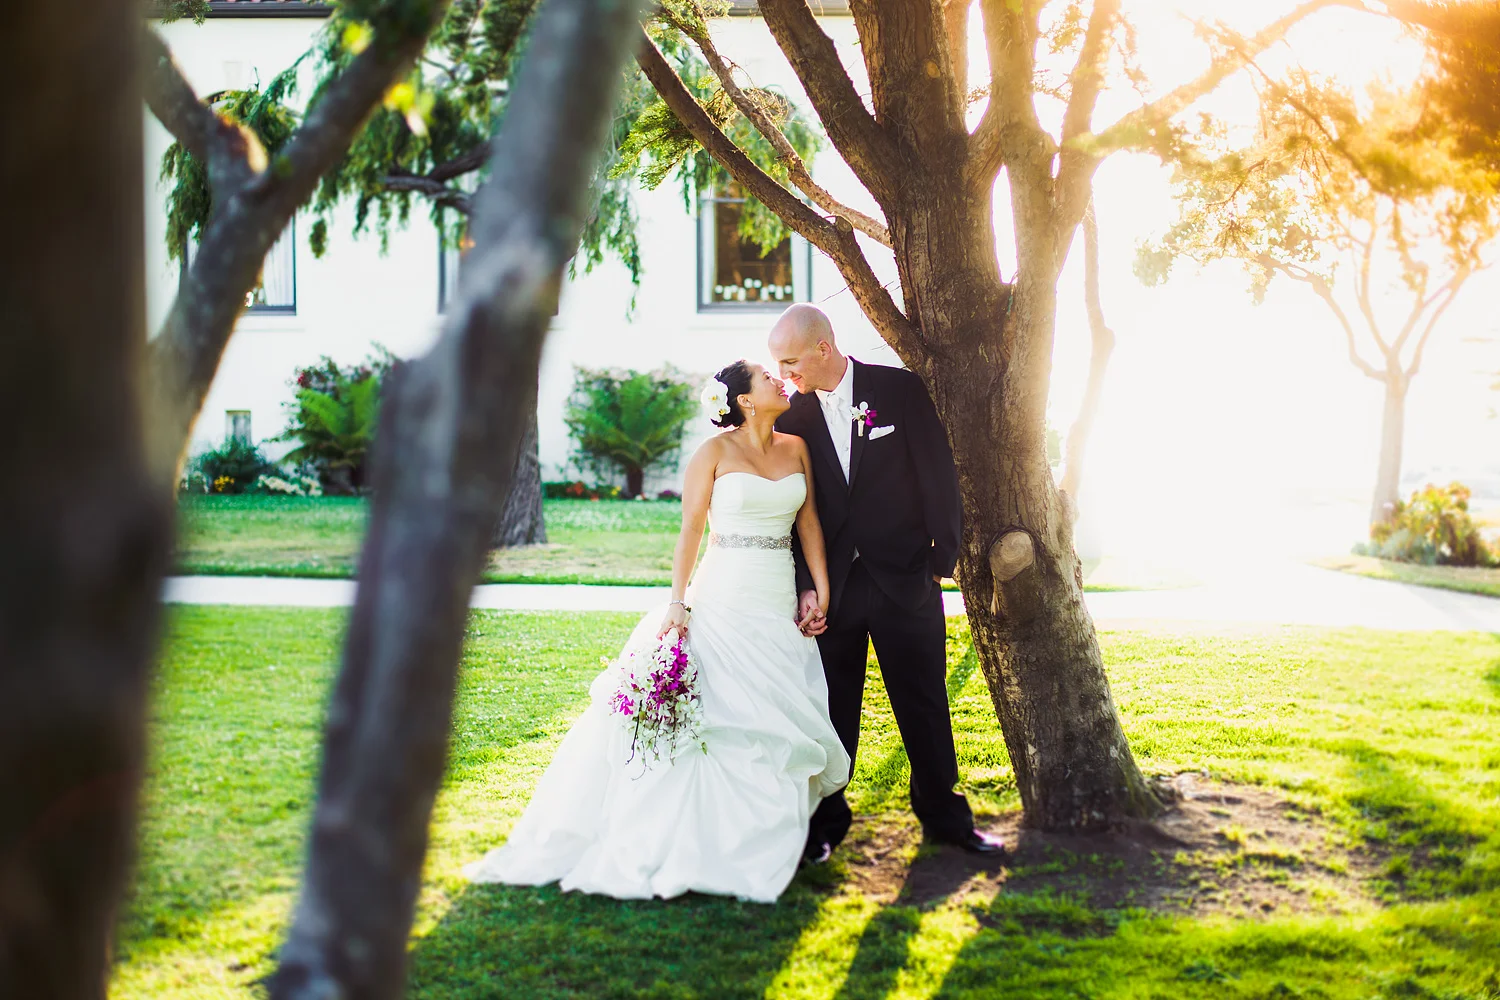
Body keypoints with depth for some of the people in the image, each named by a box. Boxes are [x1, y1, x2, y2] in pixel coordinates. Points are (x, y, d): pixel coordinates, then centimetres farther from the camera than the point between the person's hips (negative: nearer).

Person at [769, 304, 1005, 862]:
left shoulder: (899, 389, -4)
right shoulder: (792, 417, 2)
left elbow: (938, 473, -2)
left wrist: (944, 555, -3)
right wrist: (806, 585, -6)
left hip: (905, 579, -1)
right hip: (832, 582, 1)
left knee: (924, 703, 8)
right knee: (832, 708, 5)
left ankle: (945, 816, 21)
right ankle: (824, 823, 18)